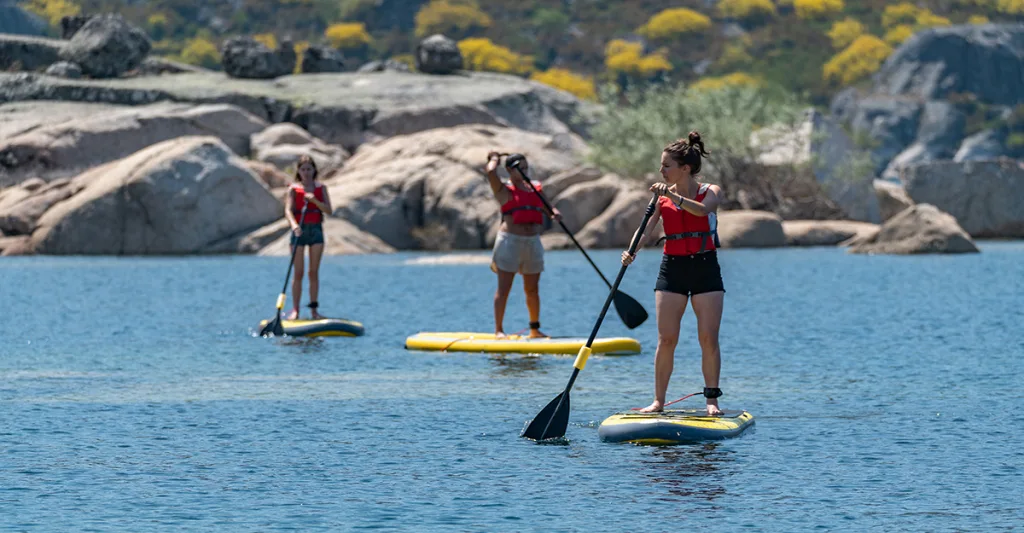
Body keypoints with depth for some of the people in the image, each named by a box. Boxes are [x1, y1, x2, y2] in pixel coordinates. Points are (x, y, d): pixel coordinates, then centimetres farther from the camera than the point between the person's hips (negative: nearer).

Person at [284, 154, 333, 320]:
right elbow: (288, 210, -13)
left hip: (316, 230, 2)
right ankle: (295, 310, 0)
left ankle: (314, 309, 6)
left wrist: (314, 200, -18)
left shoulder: (321, 188, 7)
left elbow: (329, 211, -3)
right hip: (299, 230, -2)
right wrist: (294, 225, -31)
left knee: (314, 272, 2)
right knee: (298, 273, -2)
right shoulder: (294, 189, 1)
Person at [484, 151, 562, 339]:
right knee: (504, 288, -4)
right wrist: (495, 159, 2)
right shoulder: (504, 191, -4)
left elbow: (546, 208, 22)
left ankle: (535, 329, 18)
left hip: (532, 241, 6)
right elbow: (491, 172, -19)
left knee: (532, 289, 10)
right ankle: (498, 329, -2)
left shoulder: (535, 188, 14)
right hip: (510, 240, -5)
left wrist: (554, 213, -1)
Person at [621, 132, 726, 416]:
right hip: (672, 268, 2)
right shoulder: (662, 196, 5)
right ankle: (658, 401, 3)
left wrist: (672, 195, -34)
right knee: (666, 339, -3)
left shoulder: (711, 191, -3)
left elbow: (702, 210, -25)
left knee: (709, 339, -5)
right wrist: (631, 251, -23)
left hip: (705, 267, -2)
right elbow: (646, 228, -5)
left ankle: (712, 400, 3)